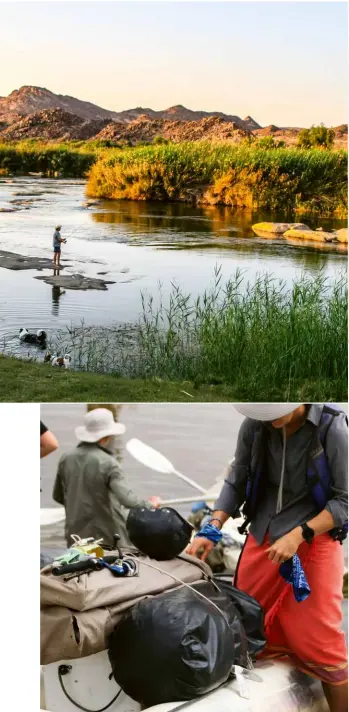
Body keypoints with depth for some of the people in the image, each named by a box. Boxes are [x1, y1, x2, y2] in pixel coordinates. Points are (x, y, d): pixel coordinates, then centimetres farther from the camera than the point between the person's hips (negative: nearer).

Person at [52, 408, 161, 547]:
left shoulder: (66, 459, 0)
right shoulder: (107, 463, -17)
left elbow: (58, 496, 13)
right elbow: (127, 500, -23)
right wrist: (150, 504, -5)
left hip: (75, 535, 5)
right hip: (106, 537, -5)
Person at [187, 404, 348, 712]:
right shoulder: (254, 425, -6)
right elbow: (236, 482, 4)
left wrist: (298, 535, -22)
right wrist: (212, 530, -7)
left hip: (313, 542, -4)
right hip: (262, 539, 4)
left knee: (318, 639, -3)